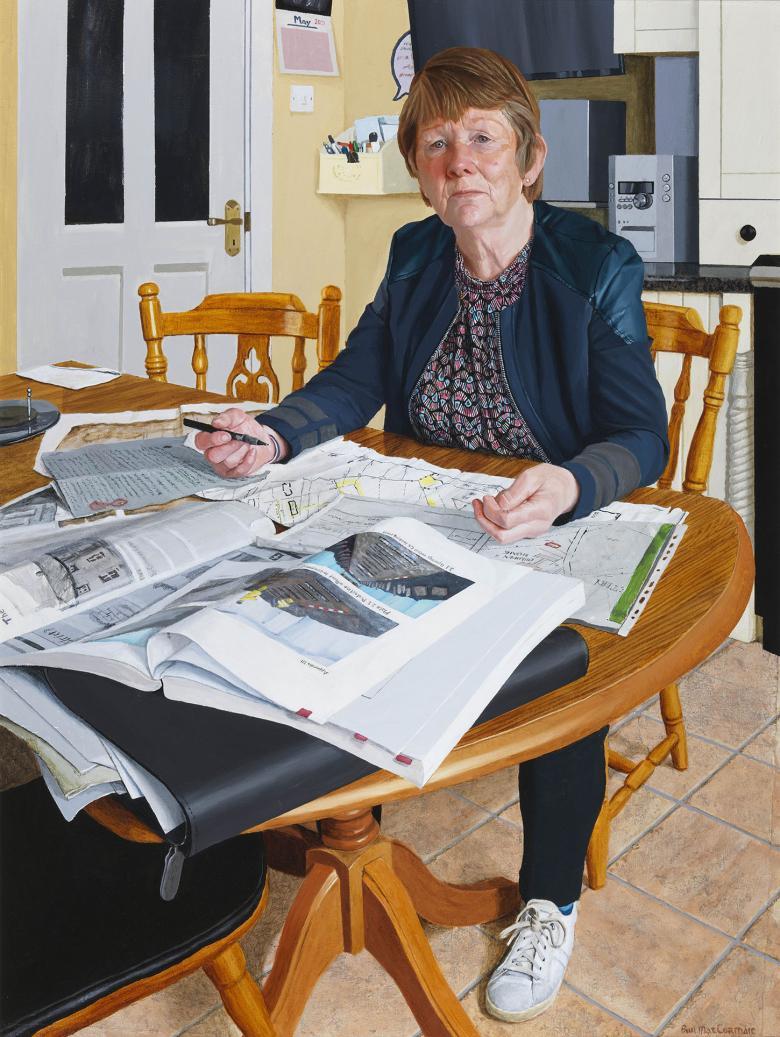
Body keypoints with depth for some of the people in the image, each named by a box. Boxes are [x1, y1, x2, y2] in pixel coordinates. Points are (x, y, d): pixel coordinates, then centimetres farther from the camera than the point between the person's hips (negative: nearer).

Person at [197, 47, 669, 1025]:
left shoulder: (598, 266, -11)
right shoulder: (416, 254, 4)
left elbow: (641, 437, -17)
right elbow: (357, 378, 3)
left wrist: (567, 484, -40)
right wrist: (271, 433, -17)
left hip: (564, 534, -4)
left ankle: (549, 903, 2)